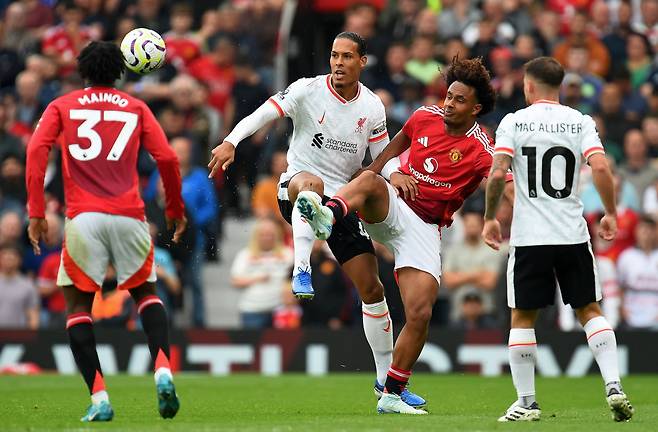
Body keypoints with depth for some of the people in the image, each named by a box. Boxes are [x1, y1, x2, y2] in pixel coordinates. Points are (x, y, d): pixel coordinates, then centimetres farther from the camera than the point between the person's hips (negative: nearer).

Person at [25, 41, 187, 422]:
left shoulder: (62, 106, 13)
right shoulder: (136, 108, 15)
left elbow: (37, 150, -2)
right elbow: (167, 159, 7)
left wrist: (36, 213, -2)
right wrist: (176, 210, 19)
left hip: (83, 216, -1)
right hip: (129, 216, 1)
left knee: (78, 304, 10)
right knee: (146, 292, 21)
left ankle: (99, 397, -5)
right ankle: (163, 370, -4)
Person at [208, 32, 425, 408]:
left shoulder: (372, 107, 3)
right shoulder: (308, 90, -8)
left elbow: (384, 157, 10)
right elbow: (262, 115, -17)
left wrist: (395, 175, -12)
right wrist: (230, 141, -35)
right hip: (295, 190, -4)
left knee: (372, 288, 1)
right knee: (311, 185, -44)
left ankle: (386, 380, 11)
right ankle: (302, 271, -49)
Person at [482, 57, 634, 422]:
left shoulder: (514, 122, -1)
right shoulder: (581, 122, 3)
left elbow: (498, 173, -10)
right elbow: (601, 167, -9)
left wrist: (490, 218, 2)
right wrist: (611, 214, 3)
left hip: (529, 238, -2)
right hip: (574, 234, 2)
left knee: (523, 318, 8)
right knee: (590, 311, 11)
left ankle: (526, 402, 7)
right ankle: (614, 386, -4)